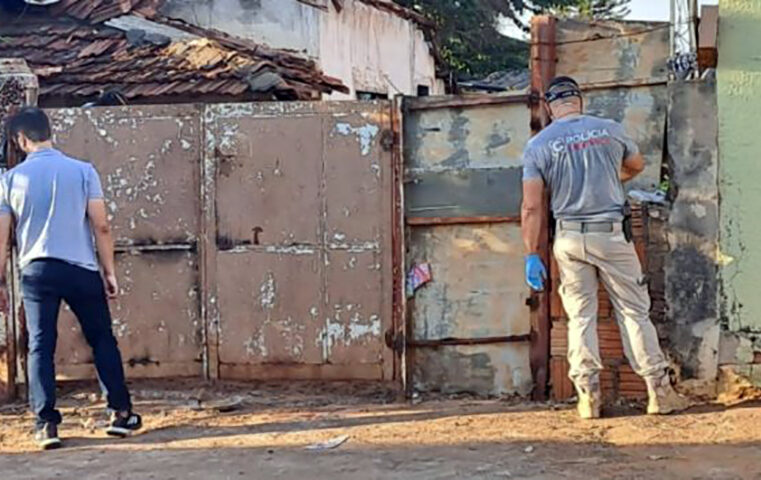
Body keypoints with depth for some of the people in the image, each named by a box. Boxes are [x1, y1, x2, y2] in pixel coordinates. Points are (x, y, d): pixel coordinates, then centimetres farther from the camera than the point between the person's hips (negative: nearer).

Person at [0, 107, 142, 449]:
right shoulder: (82, 171, -2)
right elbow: (101, 225, -3)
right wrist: (109, 271, 5)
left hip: (37, 271, 1)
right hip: (81, 268, 0)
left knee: (40, 347, 7)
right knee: (102, 340, 12)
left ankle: (46, 424, 3)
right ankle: (121, 413, 15)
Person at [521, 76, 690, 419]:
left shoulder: (537, 145, -1)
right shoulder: (610, 130, 2)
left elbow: (532, 207, -6)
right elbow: (637, 165, 22)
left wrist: (532, 255, -1)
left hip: (569, 239, 1)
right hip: (612, 234, 0)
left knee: (580, 316, 8)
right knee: (635, 312, 6)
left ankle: (588, 396, 7)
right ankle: (659, 391, 7)